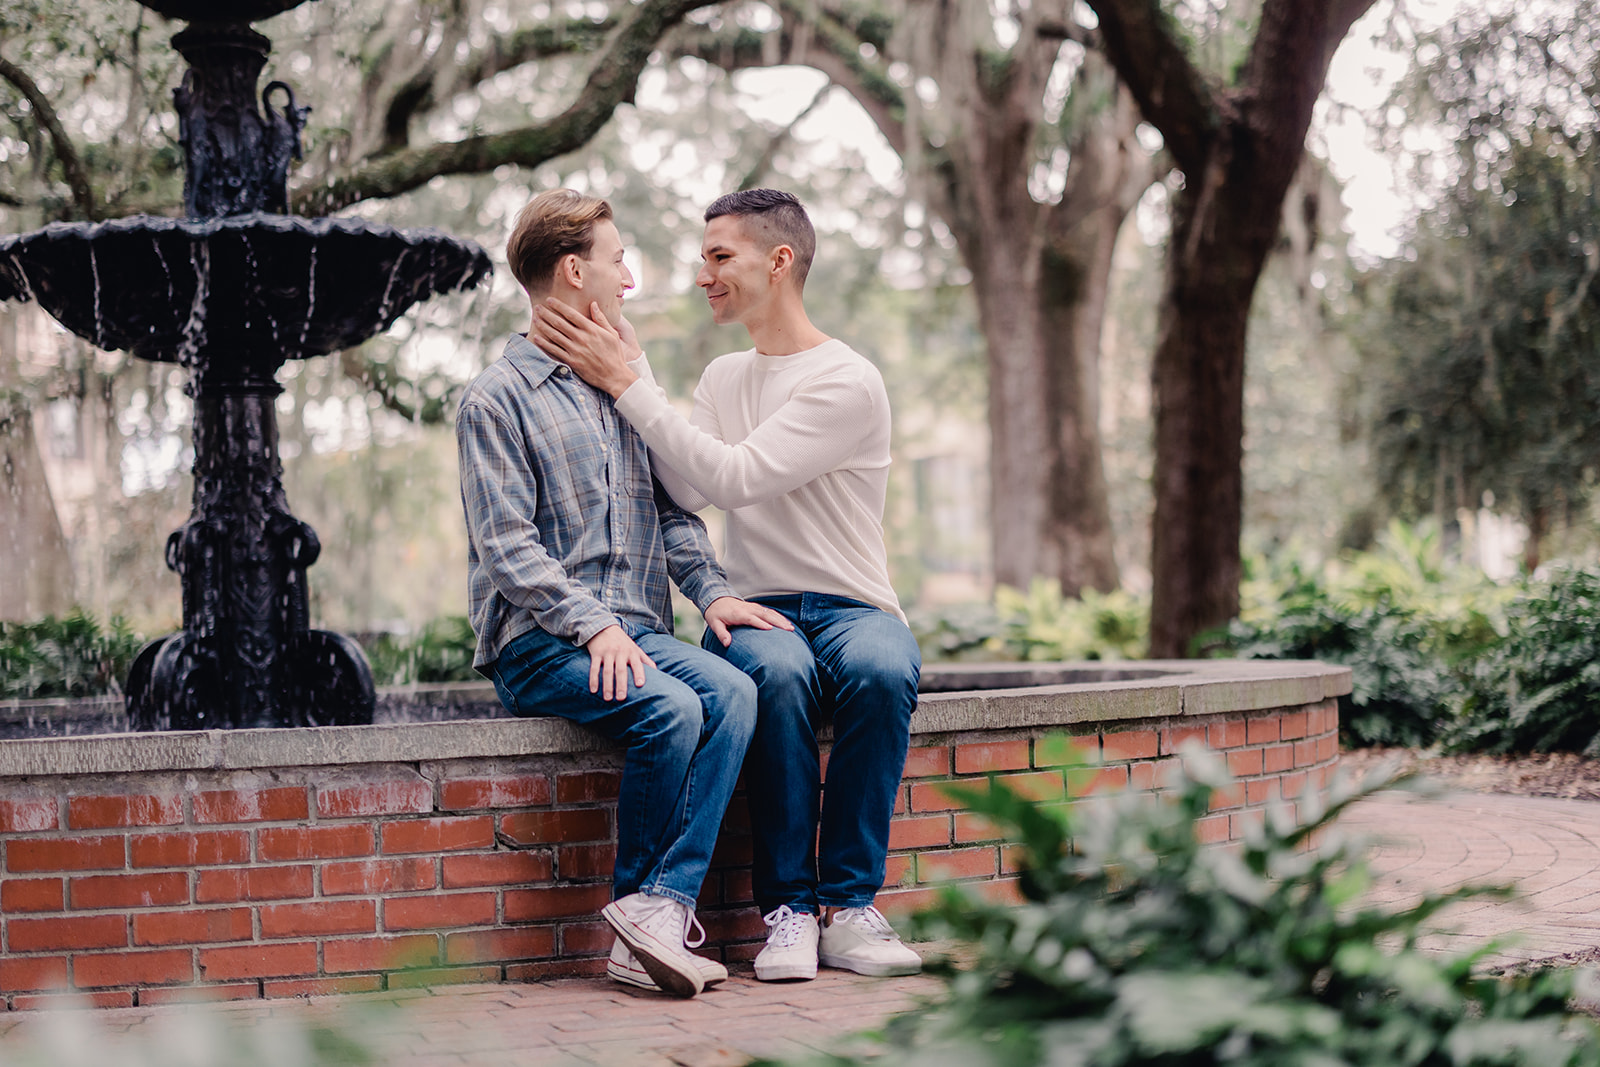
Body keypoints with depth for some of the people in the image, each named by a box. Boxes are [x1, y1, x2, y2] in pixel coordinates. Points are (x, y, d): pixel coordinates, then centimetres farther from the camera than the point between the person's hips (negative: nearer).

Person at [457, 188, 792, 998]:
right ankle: (642, 910, -13)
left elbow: (672, 509, 20)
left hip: (633, 630, 6)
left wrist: (711, 590, 1)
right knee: (670, 710, -30)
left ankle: (658, 911, -29)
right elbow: (506, 544, -9)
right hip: (538, 641, -6)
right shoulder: (498, 398, 0)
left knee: (731, 693, -24)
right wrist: (592, 626, -21)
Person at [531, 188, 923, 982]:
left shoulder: (848, 383, -6)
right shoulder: (722, 378, 16)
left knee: (883, 670, -37)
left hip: (850, 608, -3)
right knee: (778, 671, -34)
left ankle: (849, 903, -25)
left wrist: (625, 382, -15)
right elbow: (689, 491, -2)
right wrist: (633, 367, -4)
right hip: (755, 613, 3)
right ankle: (788, 907, -27)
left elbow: (732, 477, -18)